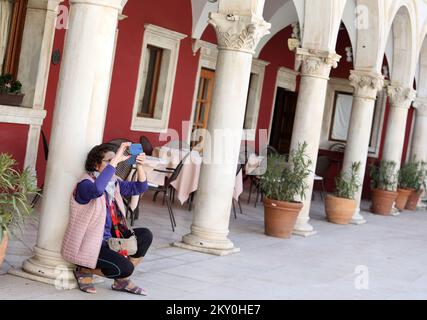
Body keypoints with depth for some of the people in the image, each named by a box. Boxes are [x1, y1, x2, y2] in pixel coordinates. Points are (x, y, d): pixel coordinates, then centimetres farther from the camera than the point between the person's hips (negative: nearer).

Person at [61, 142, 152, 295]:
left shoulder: (114, 183, 7)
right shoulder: (85, 184, -18)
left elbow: (140, 187, 8)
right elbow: (97, 189, -42)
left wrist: (139, 166, -11)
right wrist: (115, 160, -40)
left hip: (108, 238, 9)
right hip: (88, 244, -9)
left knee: (145, 235, -2)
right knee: (125, 267, -22)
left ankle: (122, 280, 9)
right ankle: (84, 270, 3)